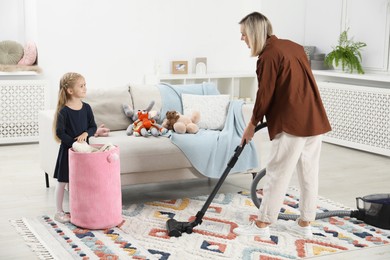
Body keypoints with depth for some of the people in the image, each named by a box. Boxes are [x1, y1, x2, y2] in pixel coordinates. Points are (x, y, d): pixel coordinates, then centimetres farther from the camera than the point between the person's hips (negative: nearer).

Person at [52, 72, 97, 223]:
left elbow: (93, 127, 3)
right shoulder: (64, 111, -14)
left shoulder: (86, 108, 0)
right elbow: (60, 133, -15)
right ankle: (59, 212, 15)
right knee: (63, 181, 5)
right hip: (68, 149, -4)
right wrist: (74, 143, -20)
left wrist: (85, 134, -17)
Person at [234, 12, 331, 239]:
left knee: (278, 174, -1)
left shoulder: (268, 55, -10)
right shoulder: (293, 46, 16)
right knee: (309, 173, 12)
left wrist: (253, 124, 3)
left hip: (292, 123, -9)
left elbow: (265, 94, -10)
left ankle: (262, 225, 7)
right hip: (315, 119, 9)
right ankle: (304, 224, 20)